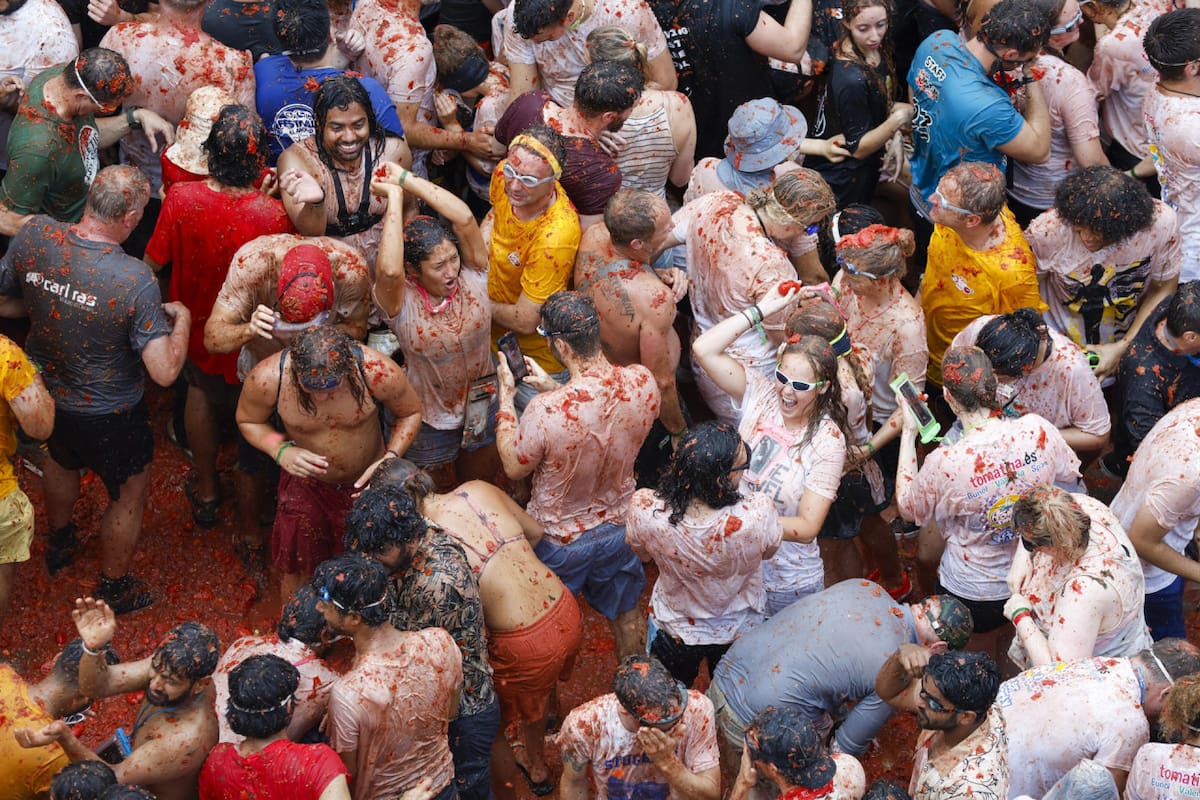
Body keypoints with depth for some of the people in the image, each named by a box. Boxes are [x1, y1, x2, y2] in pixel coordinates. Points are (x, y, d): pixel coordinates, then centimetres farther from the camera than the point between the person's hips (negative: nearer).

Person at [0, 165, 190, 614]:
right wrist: (181, 320, -15)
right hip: (109, 416, -5)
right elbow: (165, 372, -32)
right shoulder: (135, 280, -35)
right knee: (129, 496, 23)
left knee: (62, 461, 37)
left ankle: (59, 544, 62)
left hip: (45, 392, 5)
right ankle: (114, 589, 42)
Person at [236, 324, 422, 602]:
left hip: (367, 482, 0)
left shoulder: (377, 372, -33)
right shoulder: (267, 379, -31)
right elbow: (248, 420, -8)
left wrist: (390, 459, -26)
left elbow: (411, 412, -11)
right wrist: (281, 451, -26)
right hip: (305, 484, 1)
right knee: (297, 571, 19)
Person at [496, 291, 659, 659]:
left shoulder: (545, 411, -39)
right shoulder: (643, 382, -24)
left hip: (558, 540, -4)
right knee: (626, 614, 30)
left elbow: (514, 469, -17)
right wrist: (552, 388, -1)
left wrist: (506, 395, -10)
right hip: (619, 528, 4)